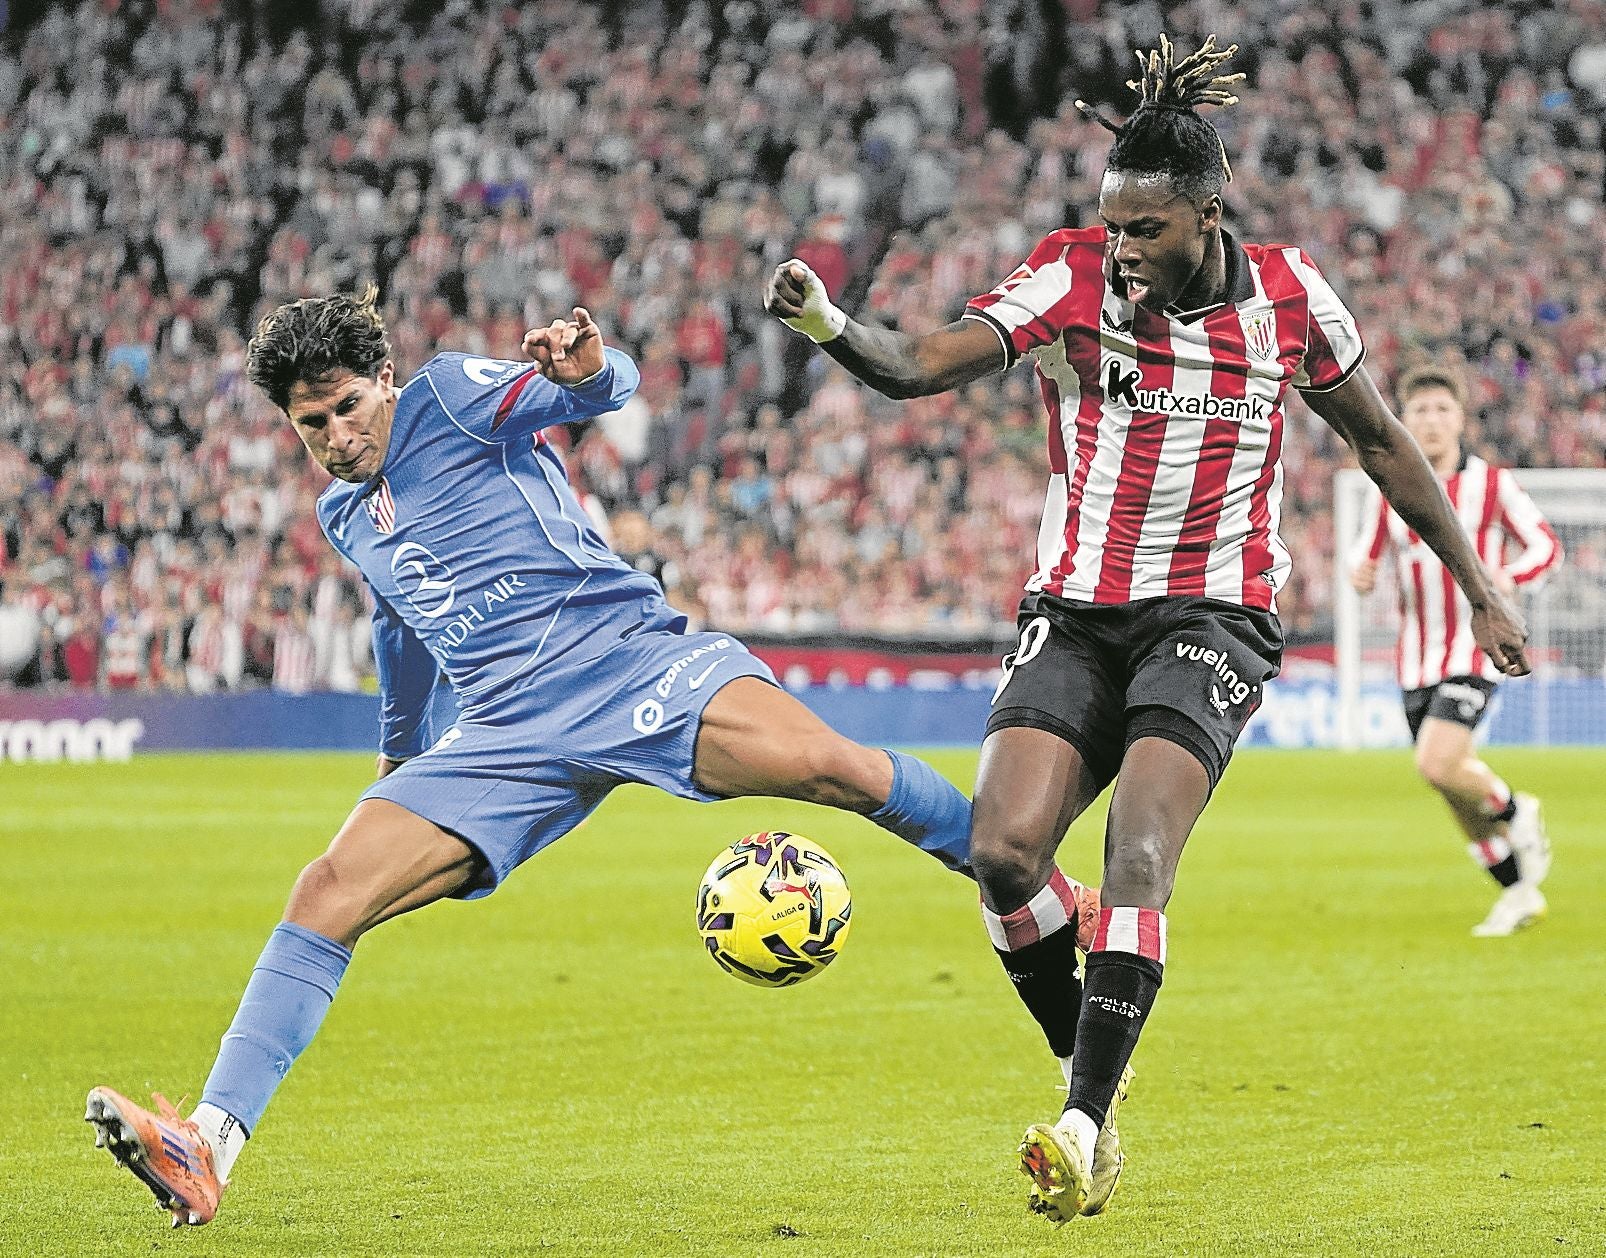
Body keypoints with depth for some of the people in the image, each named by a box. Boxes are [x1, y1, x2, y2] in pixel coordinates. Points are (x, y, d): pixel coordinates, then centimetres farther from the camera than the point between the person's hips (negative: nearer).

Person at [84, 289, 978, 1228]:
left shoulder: (450, 394, 3)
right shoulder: (343, 518, 21)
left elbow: (608, 389, -13)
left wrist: (585, 367, -38)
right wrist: (399, 753, 53)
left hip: (623, 657, -5)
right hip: (510, 732, 5)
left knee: (831, 767, -30)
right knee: (329, 893, -13)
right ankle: (209, 1149, -20)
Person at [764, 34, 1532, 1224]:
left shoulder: (1287, 294, -3)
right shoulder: (1072, 279, -7)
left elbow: (1381, 440, 12)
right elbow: (920, 365, -20)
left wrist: (1481, 589, 16)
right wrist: (826, 324, -41)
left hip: (1213, 618, -1)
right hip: (1075, 615, 1)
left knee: (1138, 858, -21)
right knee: (1004, 850, -16)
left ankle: (1084, 1132, -20)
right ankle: (1087, 1071, 8)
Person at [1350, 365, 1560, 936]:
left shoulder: (1493, 484, -5)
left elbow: (1546, 545, -1)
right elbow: (1367, 553, 17)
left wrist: (1510, 576, -22)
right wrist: (1360, 574, -8)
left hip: (1475, 648, -5)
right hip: (1416, 660, 5)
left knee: (1438, 766, -22)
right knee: (1456, 787, 7)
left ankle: (1516, 811, 8)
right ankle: (1520, 893, 23)